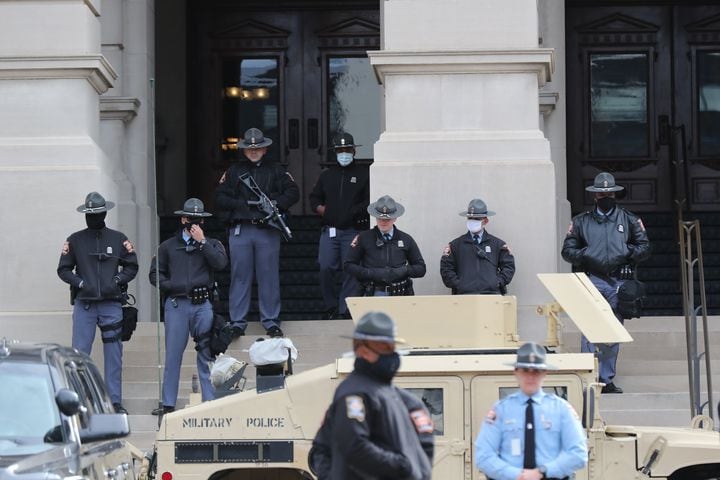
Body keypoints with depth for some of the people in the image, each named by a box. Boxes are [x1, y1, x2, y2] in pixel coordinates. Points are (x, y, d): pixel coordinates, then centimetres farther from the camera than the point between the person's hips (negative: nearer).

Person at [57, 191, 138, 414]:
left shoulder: (118, 239, 8)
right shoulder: (75, 240, 7)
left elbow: (132, 266, 11)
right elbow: (63, 269, 9)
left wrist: (118, 280, -5)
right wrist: (79, 282, -6)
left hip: (112, 304, 1)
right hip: (84, 304, 0)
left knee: (113, 354, 2)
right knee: (79, 353, -4)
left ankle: (115, 401, 7)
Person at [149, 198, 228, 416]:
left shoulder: (212, 244, 14)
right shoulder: (169, 246, 14)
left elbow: (220, 263, -6)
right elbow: (155, 274, 12)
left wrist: (202, 241, -6)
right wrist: (171, 286, -5)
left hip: (203, 305, 0)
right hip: (176, 305, 0)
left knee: (207, 353, -1)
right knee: (173, 355, -1)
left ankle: (210, 400, 2)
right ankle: (168, 404, 2)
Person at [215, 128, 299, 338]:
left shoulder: (276, 171, 12)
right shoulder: (234, 171, 13)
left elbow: (293, 193, 6)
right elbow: (220, 198, 7)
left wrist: (275, 203, -11)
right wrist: (243, 204, -7)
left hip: (267, 231, 0)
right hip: (240, 231, 0)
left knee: (269, 277, 0)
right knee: (240, 277, 1)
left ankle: (271, 321, 7)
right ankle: (237, 323, 5)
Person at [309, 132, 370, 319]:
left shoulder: (363, 174, 6)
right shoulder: (327, 175, 19)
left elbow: (370, 201, -1)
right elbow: (314, 198, 24)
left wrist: (355, 212, -15)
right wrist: (320, 209, 3)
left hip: (353, 231, -3)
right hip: (329, 230, 3)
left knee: (350, 271, -5)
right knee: (325, 268, -5)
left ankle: (345, 310, 1)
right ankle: (331, 307, 9)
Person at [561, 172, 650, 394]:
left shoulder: (630, 220, 11)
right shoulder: (581, 222, 10)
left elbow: (644, 248, 11)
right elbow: (567, 250, 9)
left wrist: (627, 253, -7)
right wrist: (585, 256, -9)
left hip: (619, 282, 2)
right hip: (592, 281, -2)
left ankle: (607, 379, 14)